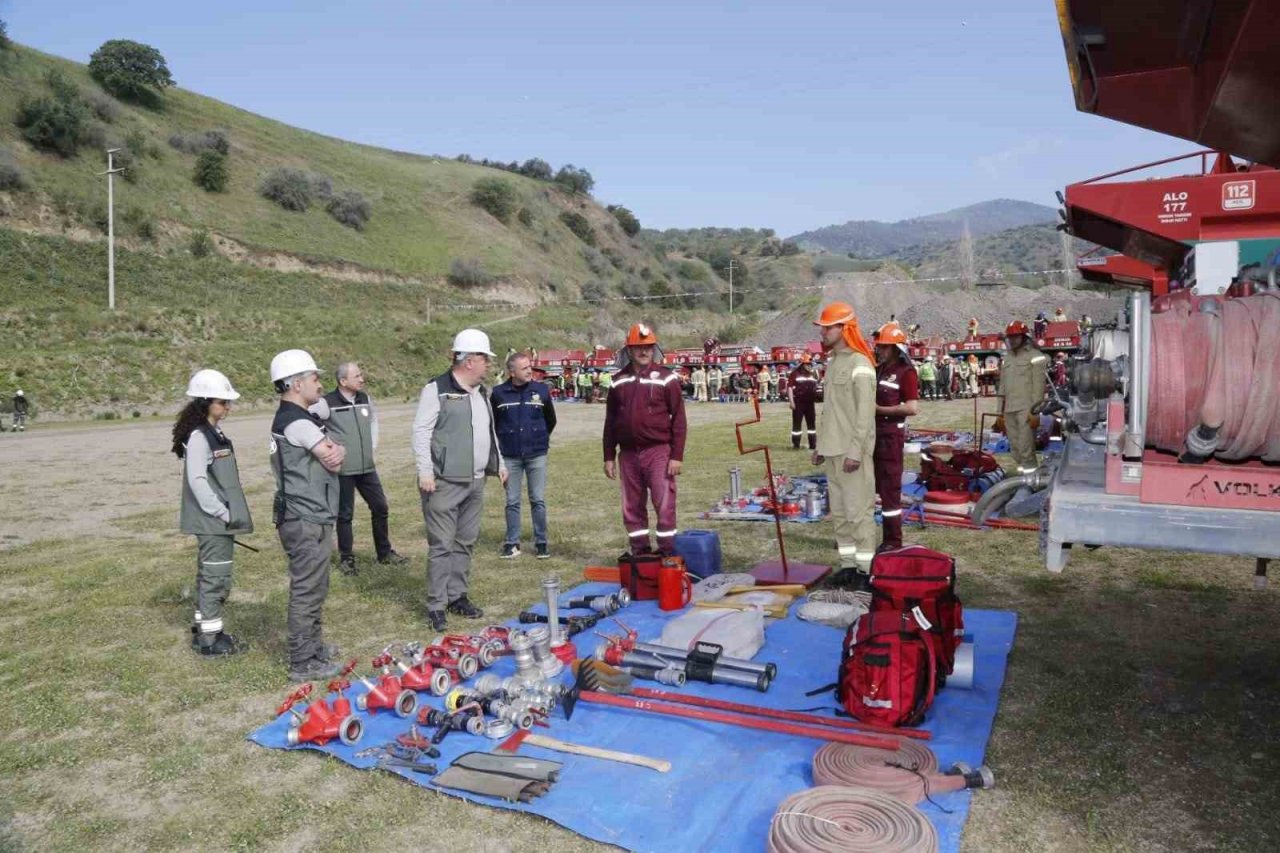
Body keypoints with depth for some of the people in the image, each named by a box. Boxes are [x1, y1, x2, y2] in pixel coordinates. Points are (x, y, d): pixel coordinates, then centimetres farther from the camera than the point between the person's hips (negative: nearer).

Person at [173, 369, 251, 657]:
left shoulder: (213, 432, 12)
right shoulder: (198, 436, -17)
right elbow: (197, 480, -21)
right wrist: (222, 513, -18)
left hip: (217, 519, 10)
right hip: (213, 520, -10)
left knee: (209, 575, 18)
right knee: (217, 577, -2)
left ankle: (203, 628, 29)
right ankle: (209, 639, 7)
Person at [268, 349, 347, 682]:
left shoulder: (301, 418, 15)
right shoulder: (296, 422, -17)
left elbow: (335, 453, 10)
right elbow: (334, 461, -15)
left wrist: (336, 452, -11)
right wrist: (335, 454, 5)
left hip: (313, 517, 11)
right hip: (306, 521, -11)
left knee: (315, 588, 20)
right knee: (306, 591, -3)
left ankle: (314, 646, 33)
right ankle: (302, 663, 5)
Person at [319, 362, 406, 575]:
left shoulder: (365, 399, 5)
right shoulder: (328, 403, -14)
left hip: (367, 467, 6)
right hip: (343, 469, -5)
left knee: (380, 507, 10)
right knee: (345, 514, 5)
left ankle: (385, 552, 24)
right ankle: (346, 558, 19)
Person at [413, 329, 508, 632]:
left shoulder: (482, 392, 15)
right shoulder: (436, 390, -9)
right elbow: (421, 432, -12)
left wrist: (499, 463, 22)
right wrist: (425, 471, -17)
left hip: (475, 482, 8)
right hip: (445, 482, -8)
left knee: (465, 543, 14)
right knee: (441, 545, -3)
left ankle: (457, 596, 25)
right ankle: (436, 606, 6)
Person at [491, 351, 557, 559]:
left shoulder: (541, 390, -1)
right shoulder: (499, 393, -4)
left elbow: (551, 420, 14)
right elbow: (491, 421, 11)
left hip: (537, 455, 0)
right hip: (510, 456, 0)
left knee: (538, 500, 4)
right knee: (512, 502, 7)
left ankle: (541, 543, 14)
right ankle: (512, 543, 17)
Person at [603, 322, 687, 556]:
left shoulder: (667, 378, -2)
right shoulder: (619, 381, 10)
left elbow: (678, 419, -4)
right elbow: (610, 422, 14)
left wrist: (677, 456, -9)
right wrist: (609, 456, 10)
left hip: (658, 451, -4)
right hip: (628, 454, 4)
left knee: (664, 506, -5)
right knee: (632, 509, 9)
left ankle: (668, 555, 4)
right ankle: (639, 553, 20)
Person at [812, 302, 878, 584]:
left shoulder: (860, 365, -12)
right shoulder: (832, 363, 16)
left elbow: (865, 413, -17)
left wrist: (855, 451, -21)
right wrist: (820, 444, 19)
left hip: (851, 452, -9)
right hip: (832, 451, 9)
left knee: (859, 512, -5)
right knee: (839, 512, 13)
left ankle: (866, 569, 2)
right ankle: (848, 565, 22)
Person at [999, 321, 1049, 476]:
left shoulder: (1034, 356, -3)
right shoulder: (1007, 359, 18)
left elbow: (1038, 386, -9)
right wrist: (1001, 412, 15)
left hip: (1026, 409, -7)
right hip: (1009, 410, 7)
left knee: (1025, 446, -12)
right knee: (1015, 447, 7)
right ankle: (1022, 469, 15)